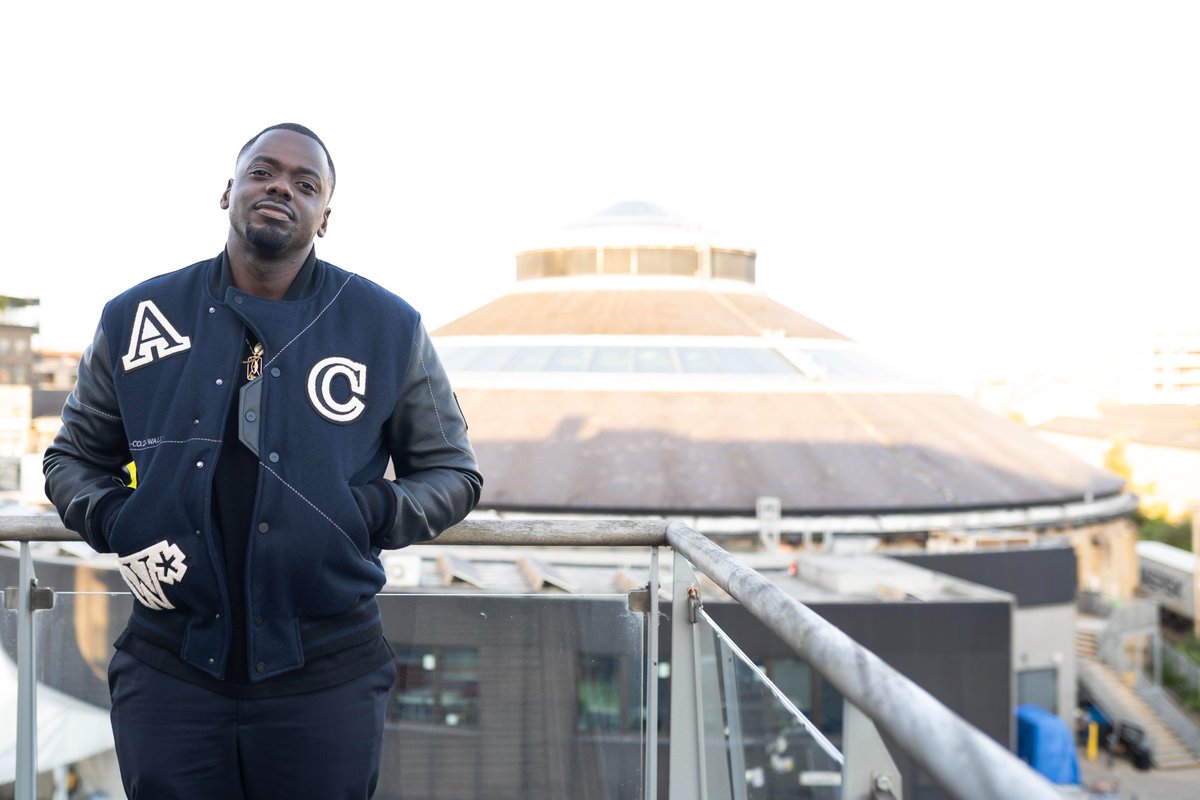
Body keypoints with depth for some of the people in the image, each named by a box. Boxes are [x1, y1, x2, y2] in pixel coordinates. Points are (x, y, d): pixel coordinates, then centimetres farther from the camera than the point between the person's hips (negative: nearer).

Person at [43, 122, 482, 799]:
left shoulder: (388, 329, 3)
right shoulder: (138, 319, 7)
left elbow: (452, 472, 10)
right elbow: (74, 458, 17)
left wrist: (368, 517, -8)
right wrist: (118, 527, -3)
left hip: (327, 674, -1)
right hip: (170, 668, 1)